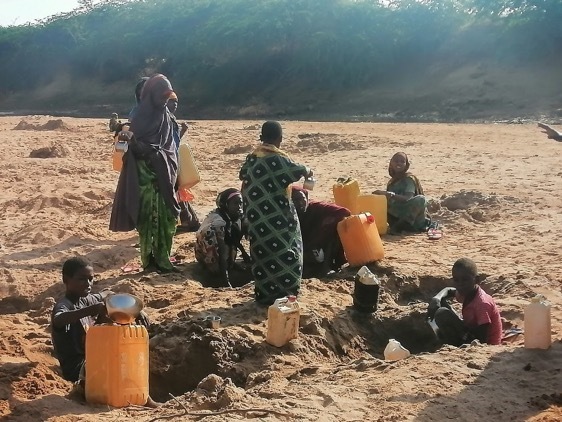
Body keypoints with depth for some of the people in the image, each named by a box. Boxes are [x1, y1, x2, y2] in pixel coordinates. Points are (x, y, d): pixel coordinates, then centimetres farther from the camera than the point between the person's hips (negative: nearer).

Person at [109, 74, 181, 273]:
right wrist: (129, 138, -34)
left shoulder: (165, 115, 11)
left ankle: (162, 260, 13)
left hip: (164, 175, 6)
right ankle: (149, 261, 3)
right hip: (146, 175, -6)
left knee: (167, 218, 5)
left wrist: (171, 172, 6)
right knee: (149, 218, -4)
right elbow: (136, 147, -13)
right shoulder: (140, 116, -8)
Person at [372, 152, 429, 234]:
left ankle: (398, 226, -26)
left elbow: (408, 198, -25)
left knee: (421, 199, -34)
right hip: (399, 217, 5)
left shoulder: (409, 179, -9)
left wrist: (390, 195, -36)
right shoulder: (391, 182, 9)